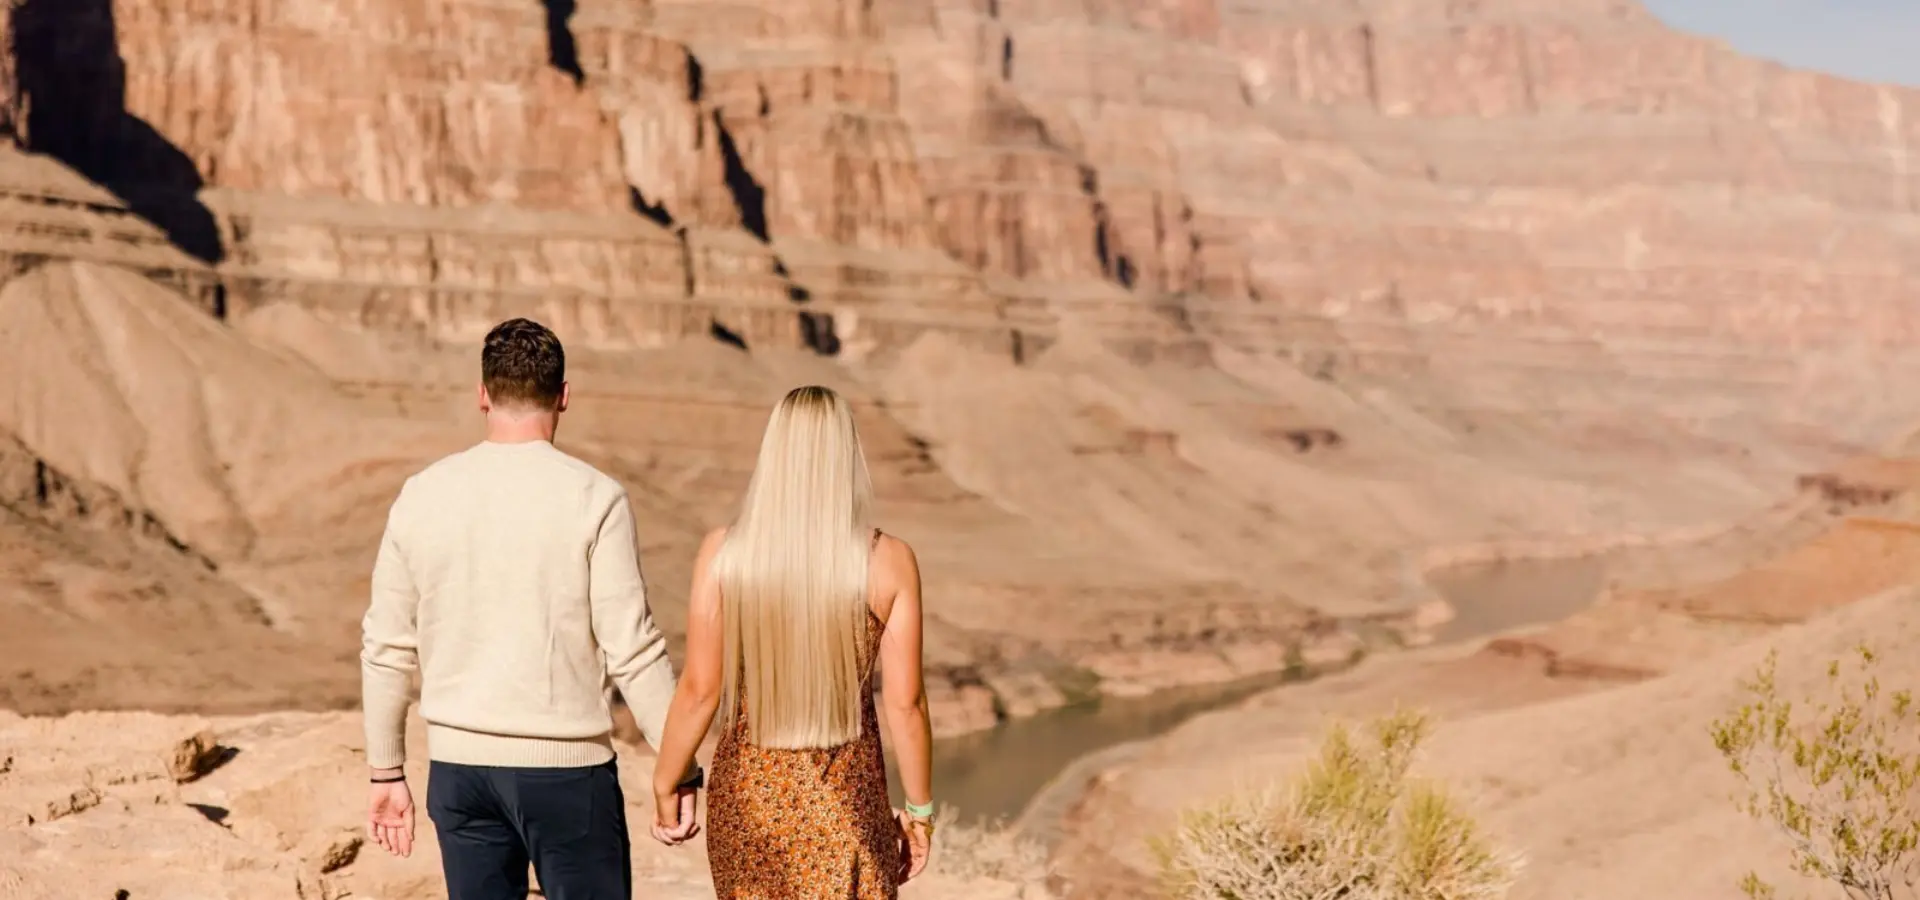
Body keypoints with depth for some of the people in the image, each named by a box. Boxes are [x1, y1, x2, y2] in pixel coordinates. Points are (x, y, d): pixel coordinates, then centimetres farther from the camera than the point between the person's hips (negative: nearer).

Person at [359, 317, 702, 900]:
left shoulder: (423, 495, 2)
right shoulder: (593, 498, -9)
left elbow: (386, 646, 7)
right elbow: (632, 649, -12)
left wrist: (386, 771, 16)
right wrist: (679, 768, -4)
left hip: (458, 764, 4)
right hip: (564, 765, -4)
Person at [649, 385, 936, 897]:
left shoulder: (724, 554, -9)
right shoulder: (889, 562, -10)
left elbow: (699, 689, -8)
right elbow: (905, 702, -8)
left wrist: (665, 787, 6)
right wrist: (919, 810, 5)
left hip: (748, 786, 2)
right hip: (847, 799, -1)